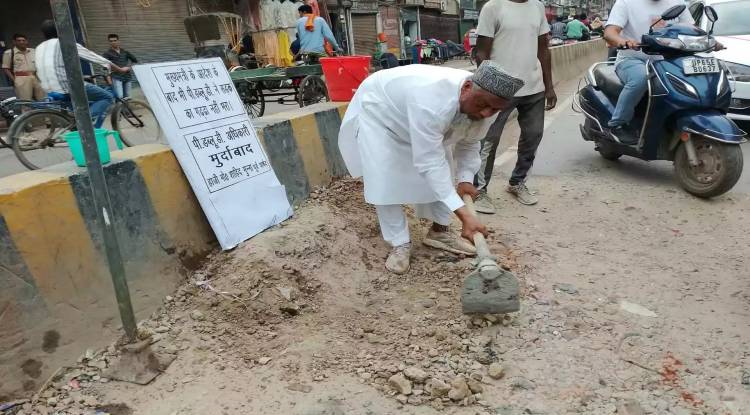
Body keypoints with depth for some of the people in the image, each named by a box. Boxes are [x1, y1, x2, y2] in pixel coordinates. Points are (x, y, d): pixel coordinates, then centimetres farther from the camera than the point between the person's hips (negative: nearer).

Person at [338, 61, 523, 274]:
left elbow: (469, 144, -3)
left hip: (415, 118, 7)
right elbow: (429, 163, -45)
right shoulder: (431, 101, -47)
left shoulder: (485, 105, -22)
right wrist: (463, 214, -47)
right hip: (378, 110, -6)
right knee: (384, 182, -15)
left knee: (443, 171, 3)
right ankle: (399, 243, 1)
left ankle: (439, 231, 19)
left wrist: (465, 178, -20)